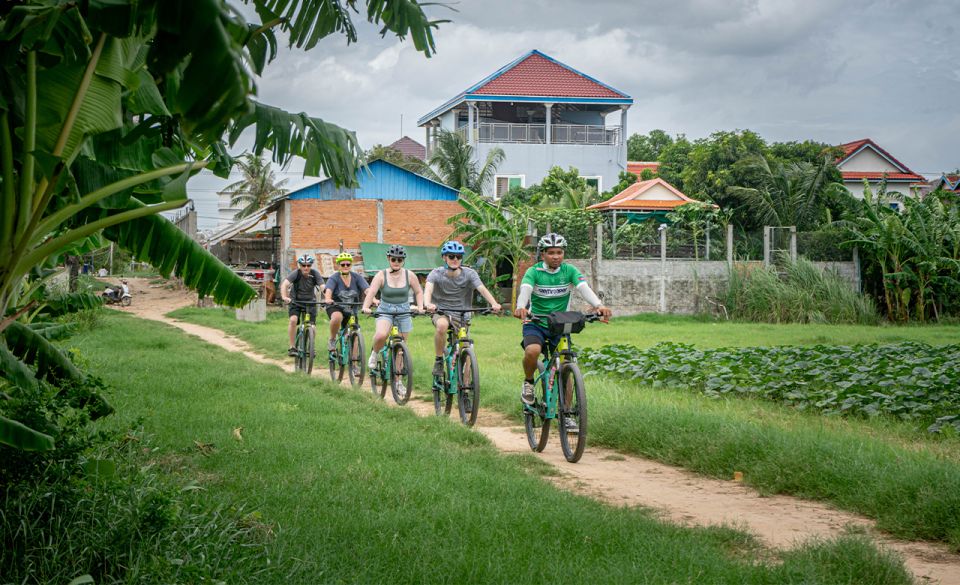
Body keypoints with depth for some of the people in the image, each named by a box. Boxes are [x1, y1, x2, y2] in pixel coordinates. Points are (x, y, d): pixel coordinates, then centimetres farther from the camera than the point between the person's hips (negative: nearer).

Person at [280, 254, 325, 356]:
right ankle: (292, 347, -13)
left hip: (310, 301, 1)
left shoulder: (315, 274, -16)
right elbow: (284, 284, -33)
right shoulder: (296, 273, -20)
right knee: (293, 320, -24)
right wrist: (284, 297, -51)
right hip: (296, 301, -1)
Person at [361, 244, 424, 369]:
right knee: (381, 335, -30)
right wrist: (365, 307, -33)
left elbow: (419, 292, 10)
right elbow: (371, 292, -16)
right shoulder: (381, 275, -7)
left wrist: (420, 306, -8)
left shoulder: (409, 275, -1)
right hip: (385, 312, -2)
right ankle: (374, 354, 2)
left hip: (403, 313, 2)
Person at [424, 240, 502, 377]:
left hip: (461, 314, 2)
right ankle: (438, 361, -17)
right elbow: (428, 290, -28)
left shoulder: (469, 274, -8)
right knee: (442, 325, -36)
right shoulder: (437, 273, -11)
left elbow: (482, 289, -22)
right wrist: (428, 304, -52)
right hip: (441, 312, -2)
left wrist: (494, 304, -42)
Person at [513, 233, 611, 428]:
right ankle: (528, 382, -3)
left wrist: (599, 305, -41)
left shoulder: (569, 271, -5)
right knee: (533, 351, -33)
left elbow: (584, 288, -21)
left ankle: (566, 415, 8)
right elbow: (525, 290, -29)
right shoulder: (534, 271, -10)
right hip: (535, 323, -2)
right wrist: (520, 307, -51)